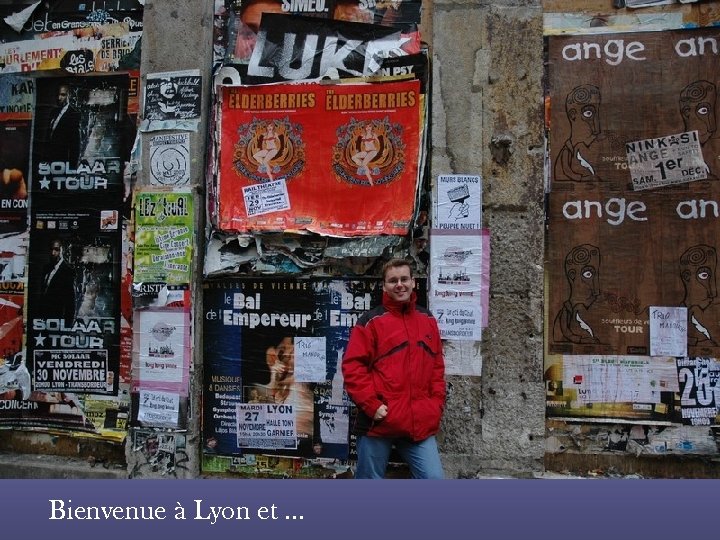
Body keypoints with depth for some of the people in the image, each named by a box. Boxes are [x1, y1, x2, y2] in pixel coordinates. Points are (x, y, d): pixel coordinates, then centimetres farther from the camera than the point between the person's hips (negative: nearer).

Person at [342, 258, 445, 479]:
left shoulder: (428, 320, 12)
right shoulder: (371, 321, -3)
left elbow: (437, 367, 18)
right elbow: (352, 366, -8)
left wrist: (436, 404, 8)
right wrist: (371, 405, -14)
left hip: (420, 423, 4)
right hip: (378, 423, -3)